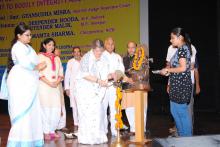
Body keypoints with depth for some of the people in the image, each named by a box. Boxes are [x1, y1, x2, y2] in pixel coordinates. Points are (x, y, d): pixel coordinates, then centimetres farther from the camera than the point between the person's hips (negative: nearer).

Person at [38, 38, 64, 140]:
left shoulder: (57, 58, 19)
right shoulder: (40, 56, 3)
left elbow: (60, 73, 15)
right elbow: (39, 72, -6)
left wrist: (57, 82, -4)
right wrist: (49, 83, -13)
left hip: (55, 86, 5)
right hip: (44, 86, -4)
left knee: (56, 109, -2)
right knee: (46, 108, -8)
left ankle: (52, 130, 10)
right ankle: (46, 132, 0)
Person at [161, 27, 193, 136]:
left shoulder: (182, 49, -13)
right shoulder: (182, 49, 15)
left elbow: (183, 68, -21)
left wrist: (168, 70, -12)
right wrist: (168, 70, 10)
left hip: (181, 85, -10)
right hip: (177, 85, 10)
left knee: (182, 112, -1)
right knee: (175, 111, 16)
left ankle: (186, 138, 11)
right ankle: (181, 134, 27)